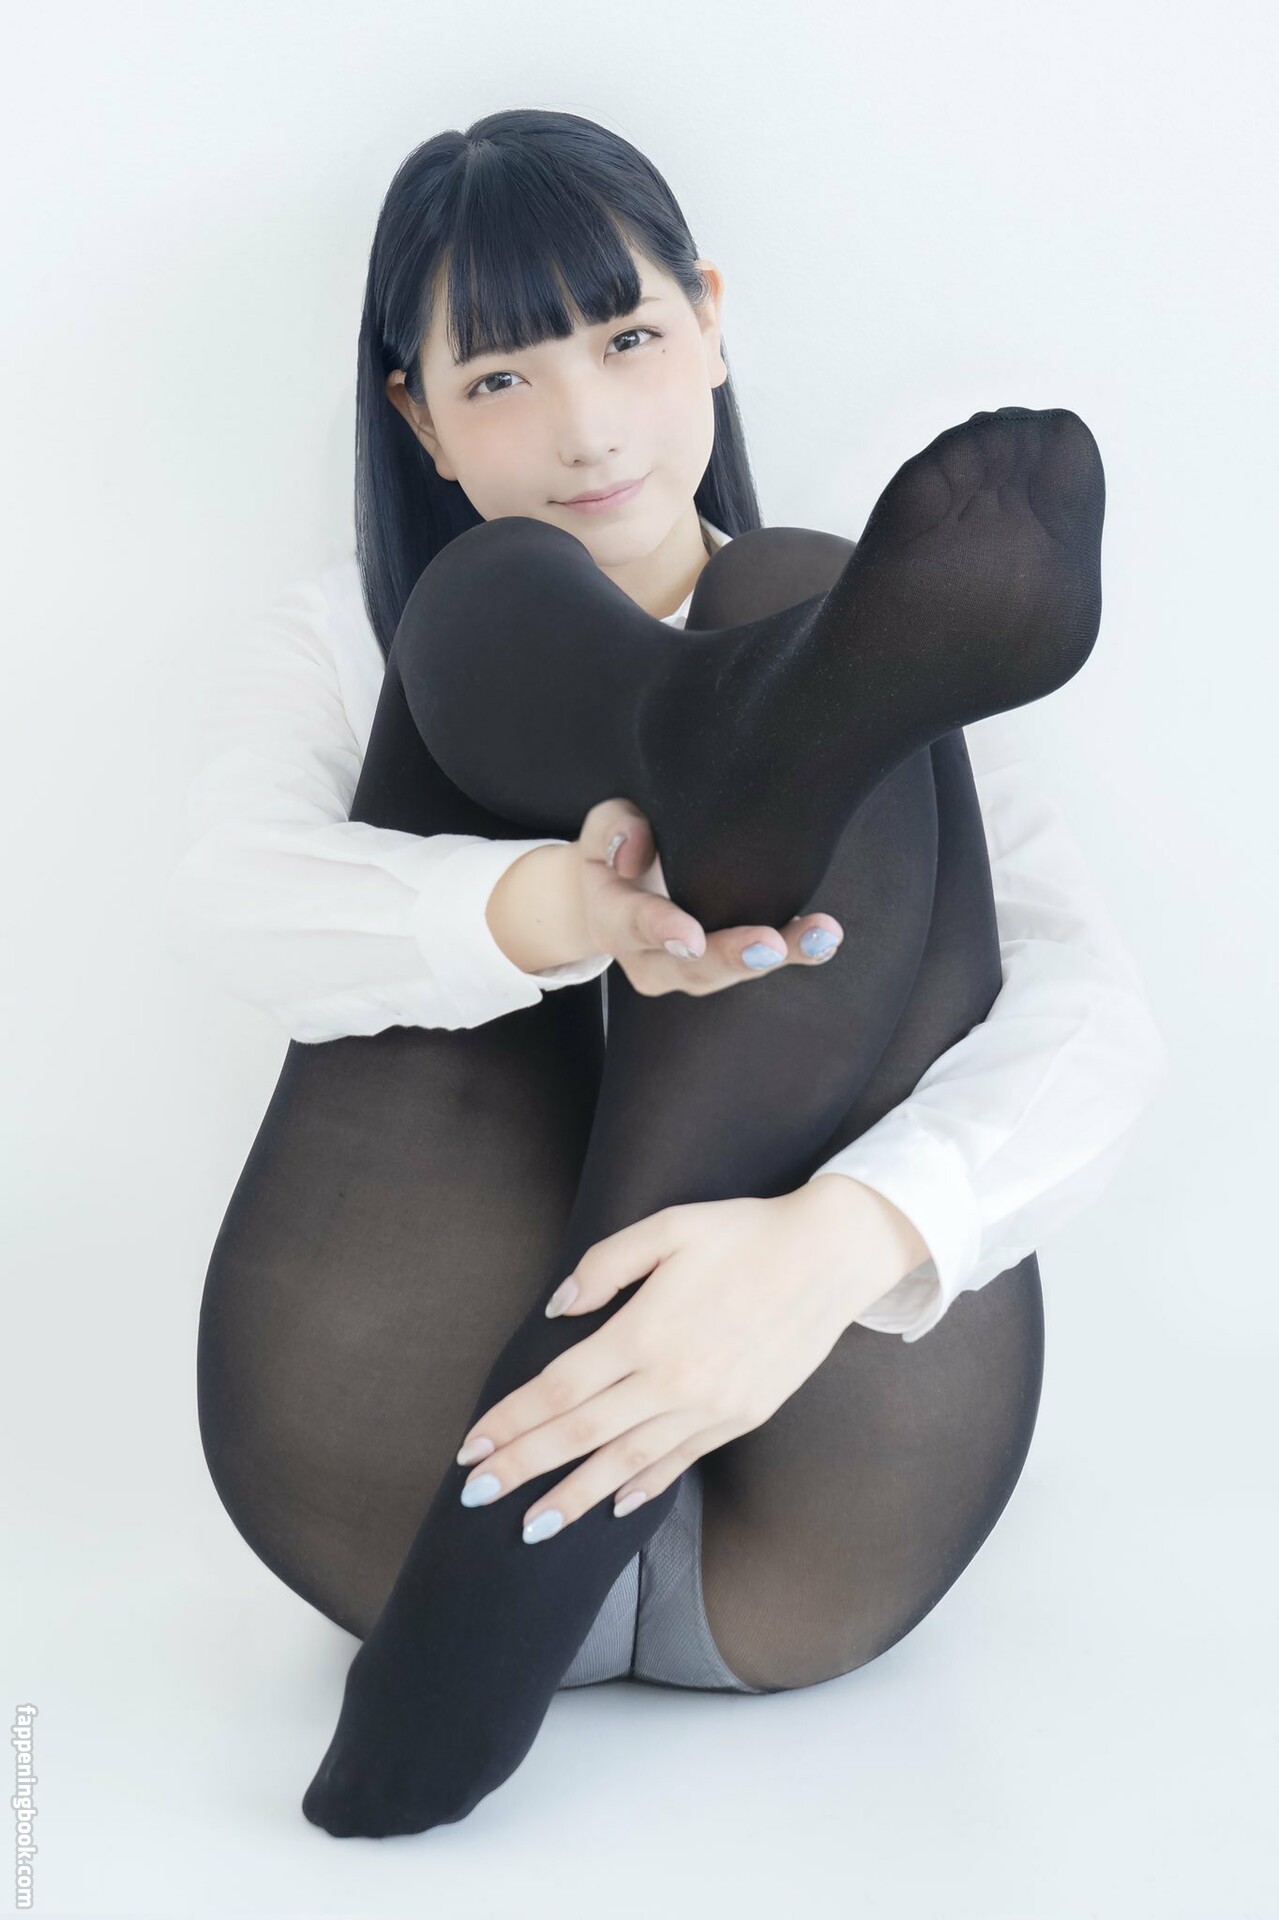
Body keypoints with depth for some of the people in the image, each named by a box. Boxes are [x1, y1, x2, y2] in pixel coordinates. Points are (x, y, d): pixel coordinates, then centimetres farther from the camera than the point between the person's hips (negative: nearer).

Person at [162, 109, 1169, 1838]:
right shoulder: (342, 647, 6)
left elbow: (1091, 1010, -15)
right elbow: (237, 899, -17)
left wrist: (824, 1245, -38)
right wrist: (547, 910, -41)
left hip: (776, 1553, 1)